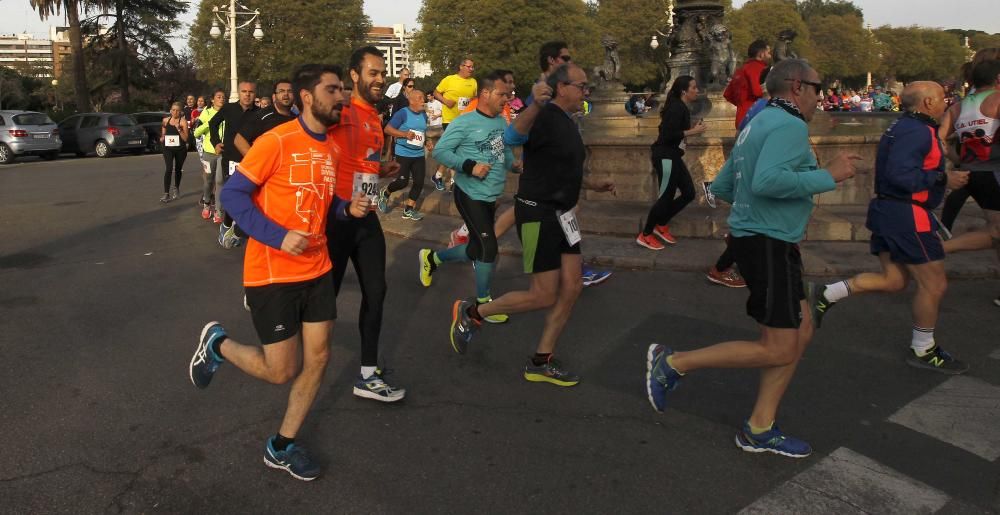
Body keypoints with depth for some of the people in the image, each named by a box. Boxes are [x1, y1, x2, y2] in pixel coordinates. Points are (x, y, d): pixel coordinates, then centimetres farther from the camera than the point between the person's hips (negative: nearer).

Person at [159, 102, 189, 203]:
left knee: (178, 169, 15)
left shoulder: (183, 121, -5)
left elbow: (185, 138, -12)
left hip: (180, 149, -1)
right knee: (169, 168, -16)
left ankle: (176, 189, 39)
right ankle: (166, 193, -18)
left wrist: (179, 129, -23)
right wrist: (162, 139, 0)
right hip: (168, 148, 1)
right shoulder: (166, 120, 5)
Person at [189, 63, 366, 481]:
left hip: (316, 271, 7)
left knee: (318, 359, 8)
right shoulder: (276, 141, -16)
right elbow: (232, 194, -15)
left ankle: (281, 447, 26)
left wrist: (348, 208, -1)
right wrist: (278, 236, -25)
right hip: (272, 274, -7)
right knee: (281, 371, -1)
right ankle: (218, 344, 28)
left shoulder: (332, 149, 7)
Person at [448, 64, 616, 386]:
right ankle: (471, 313, 15)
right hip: (538, 214, -9)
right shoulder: (545, 117, -16)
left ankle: (541, 363, 17)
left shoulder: (567, 122, 13)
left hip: (562, 214, 9)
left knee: (571, 288, 6)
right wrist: (535, 105, -51)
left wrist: (592, 185, 26)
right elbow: (511, 137, -37)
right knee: (544, 297, -4)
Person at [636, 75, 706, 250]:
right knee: (666, 197, -4)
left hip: (672, 156, 10)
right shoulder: (677, 108, -17)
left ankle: (661, 226, 21)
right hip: (665, 157, -10)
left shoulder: (681, 107, 14)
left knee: (689, 193, 10)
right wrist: (692, 132, -17)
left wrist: (693, 128, 6)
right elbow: (668, 135, -24)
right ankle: (645, 236, 8)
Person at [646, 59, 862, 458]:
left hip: (758, 240, 11)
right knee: (778, 350, -5)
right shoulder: (789, 125, -14)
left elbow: (721, 187, 19)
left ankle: (759, 430, 15)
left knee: (801, 332, 13)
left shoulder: (758, 124, 17)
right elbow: (768, 181, -31)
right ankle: (673, 363, 0)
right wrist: (828, 176, -20)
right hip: (768, 245, -11)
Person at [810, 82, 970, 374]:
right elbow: (900, 174, -28)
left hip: (890, 210, 10)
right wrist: (943, 180, -20)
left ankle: (827, 295, 7)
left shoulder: (907, 127, 14)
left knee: (893, 280, 13)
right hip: (906, 215, -10)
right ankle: (923, 350, 17)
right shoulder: (918, 131, -18)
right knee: (934, 284, 2)